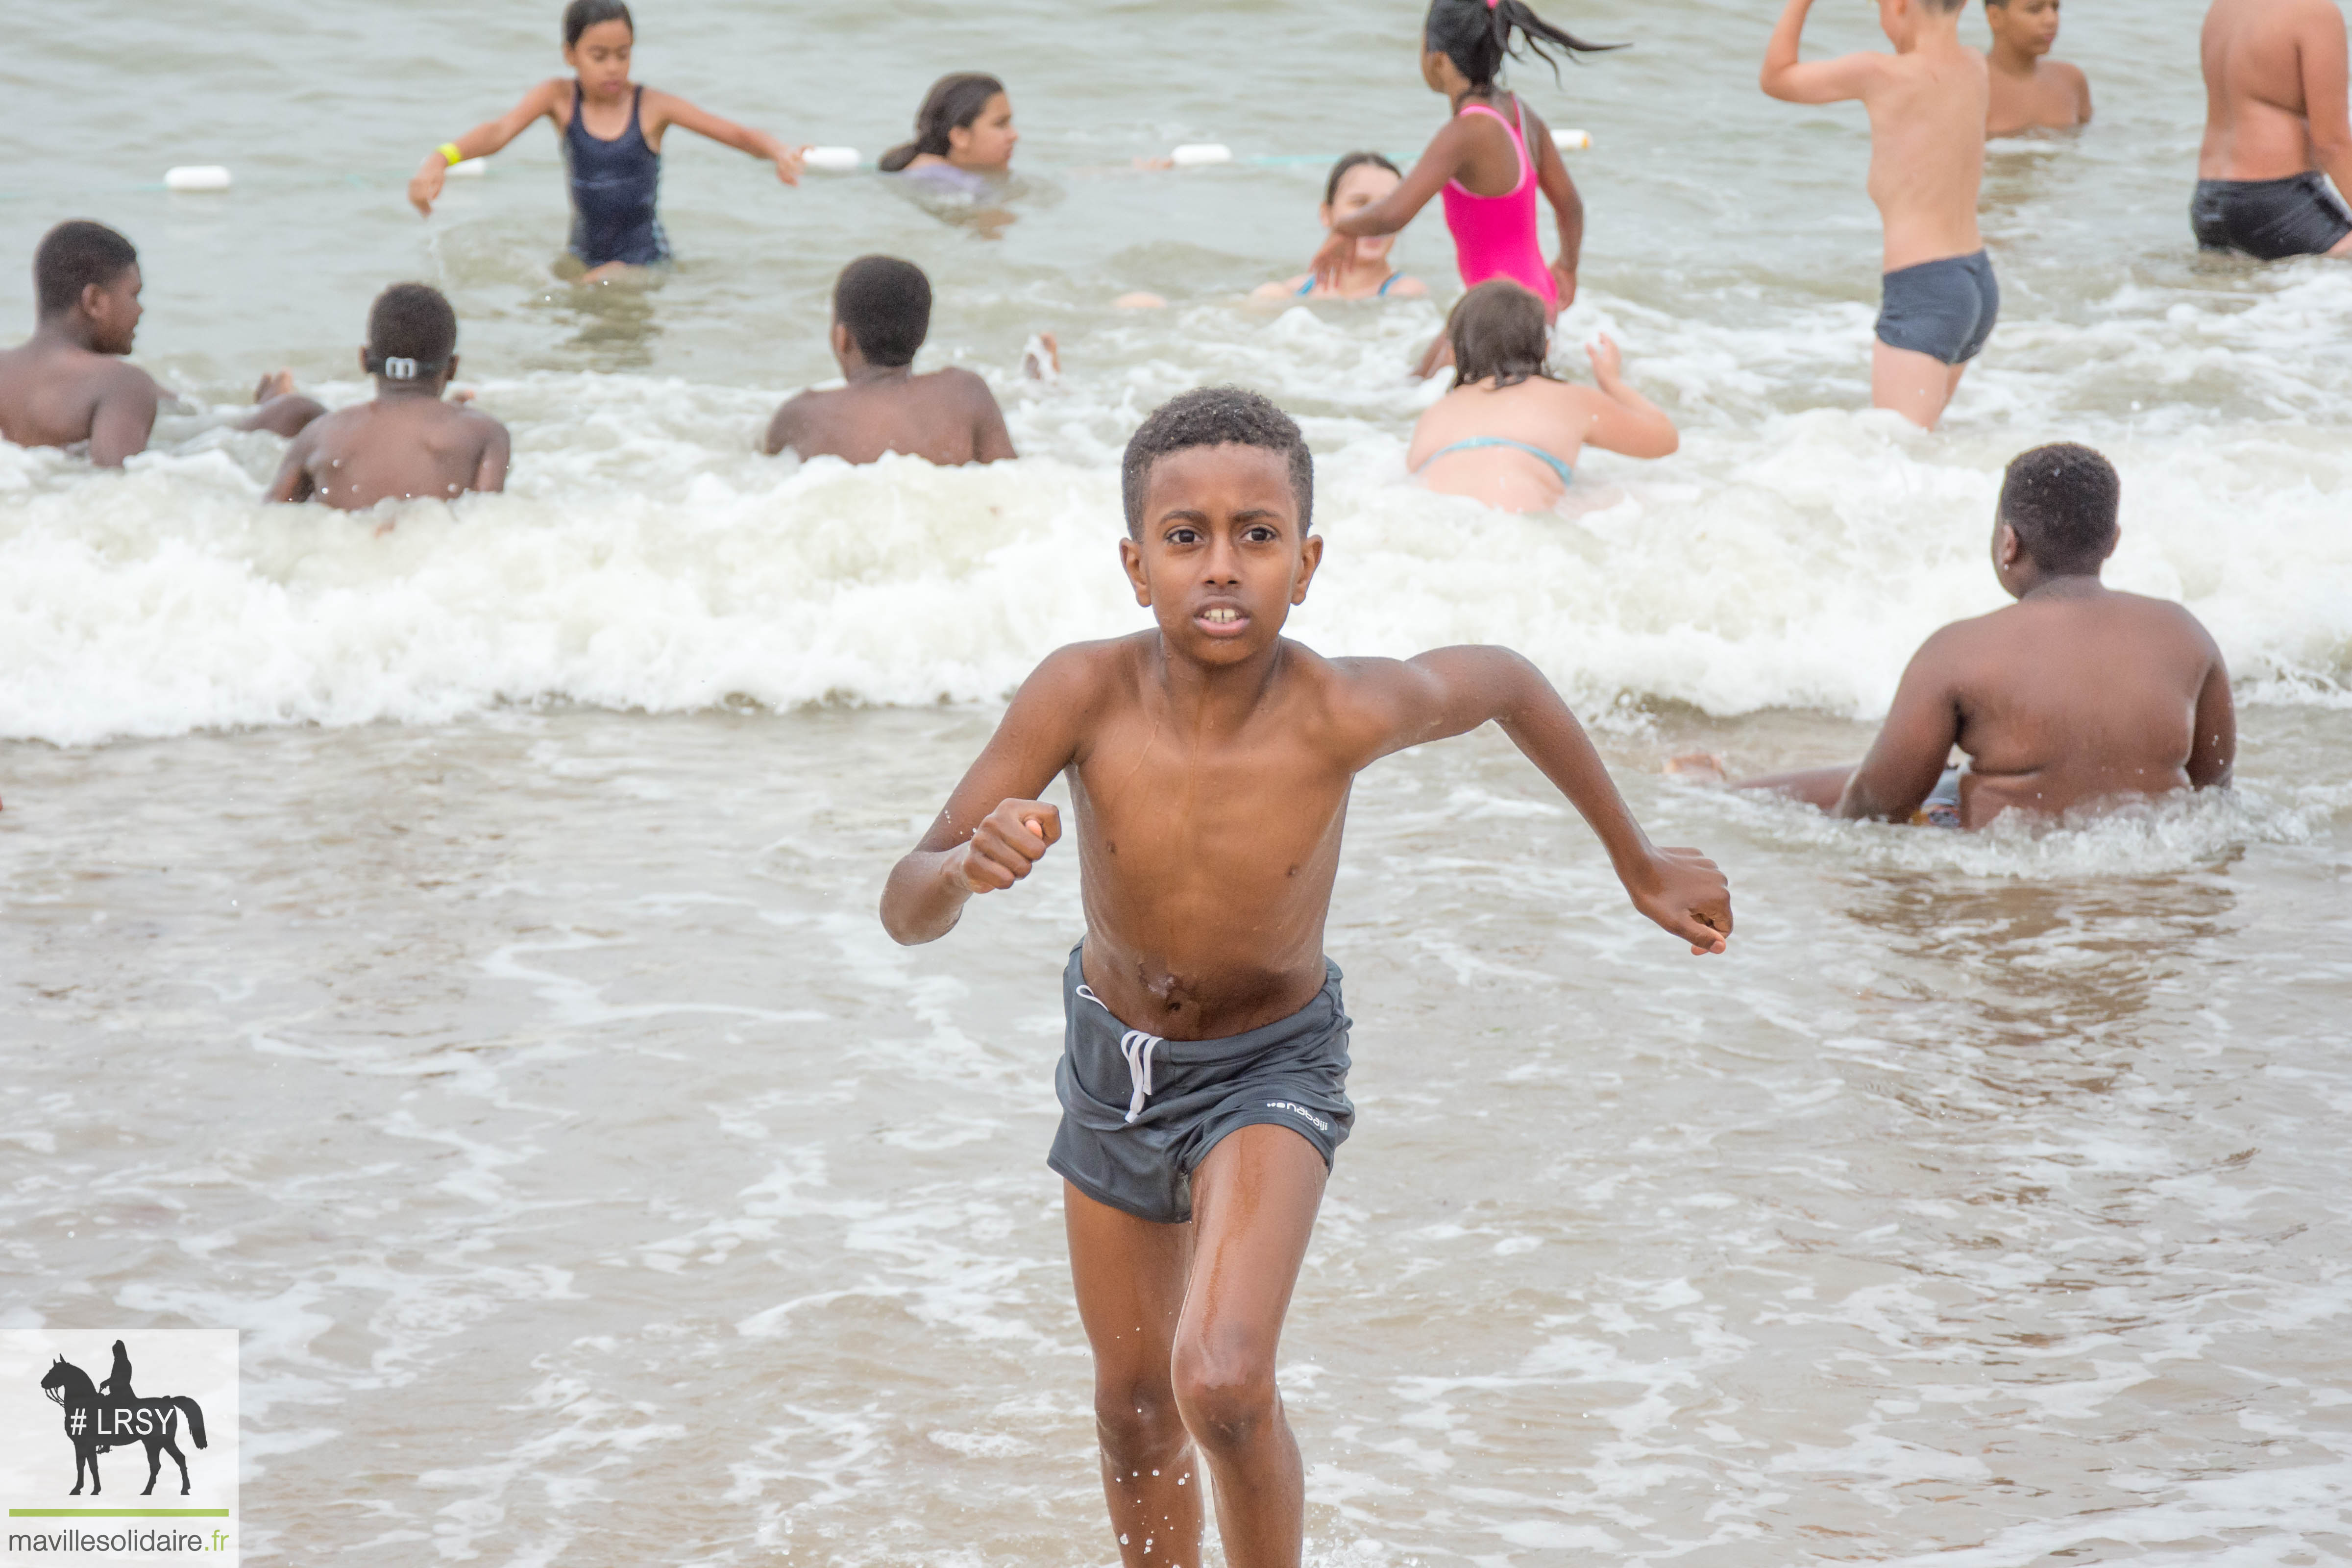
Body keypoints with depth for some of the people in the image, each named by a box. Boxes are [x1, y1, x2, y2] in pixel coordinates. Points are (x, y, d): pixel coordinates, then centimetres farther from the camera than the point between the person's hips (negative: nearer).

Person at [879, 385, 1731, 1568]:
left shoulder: (1344, 714, -30)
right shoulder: (1084, 695, -28)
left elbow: (1506, 681, -7)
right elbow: (905, 913, -24)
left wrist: (1639, 865, 4)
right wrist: (968, 863, -48)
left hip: (1270, 1068, -2)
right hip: (1111, 1057, 3)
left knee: (1223, 1383, -24)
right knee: (1134, 1407, 19)